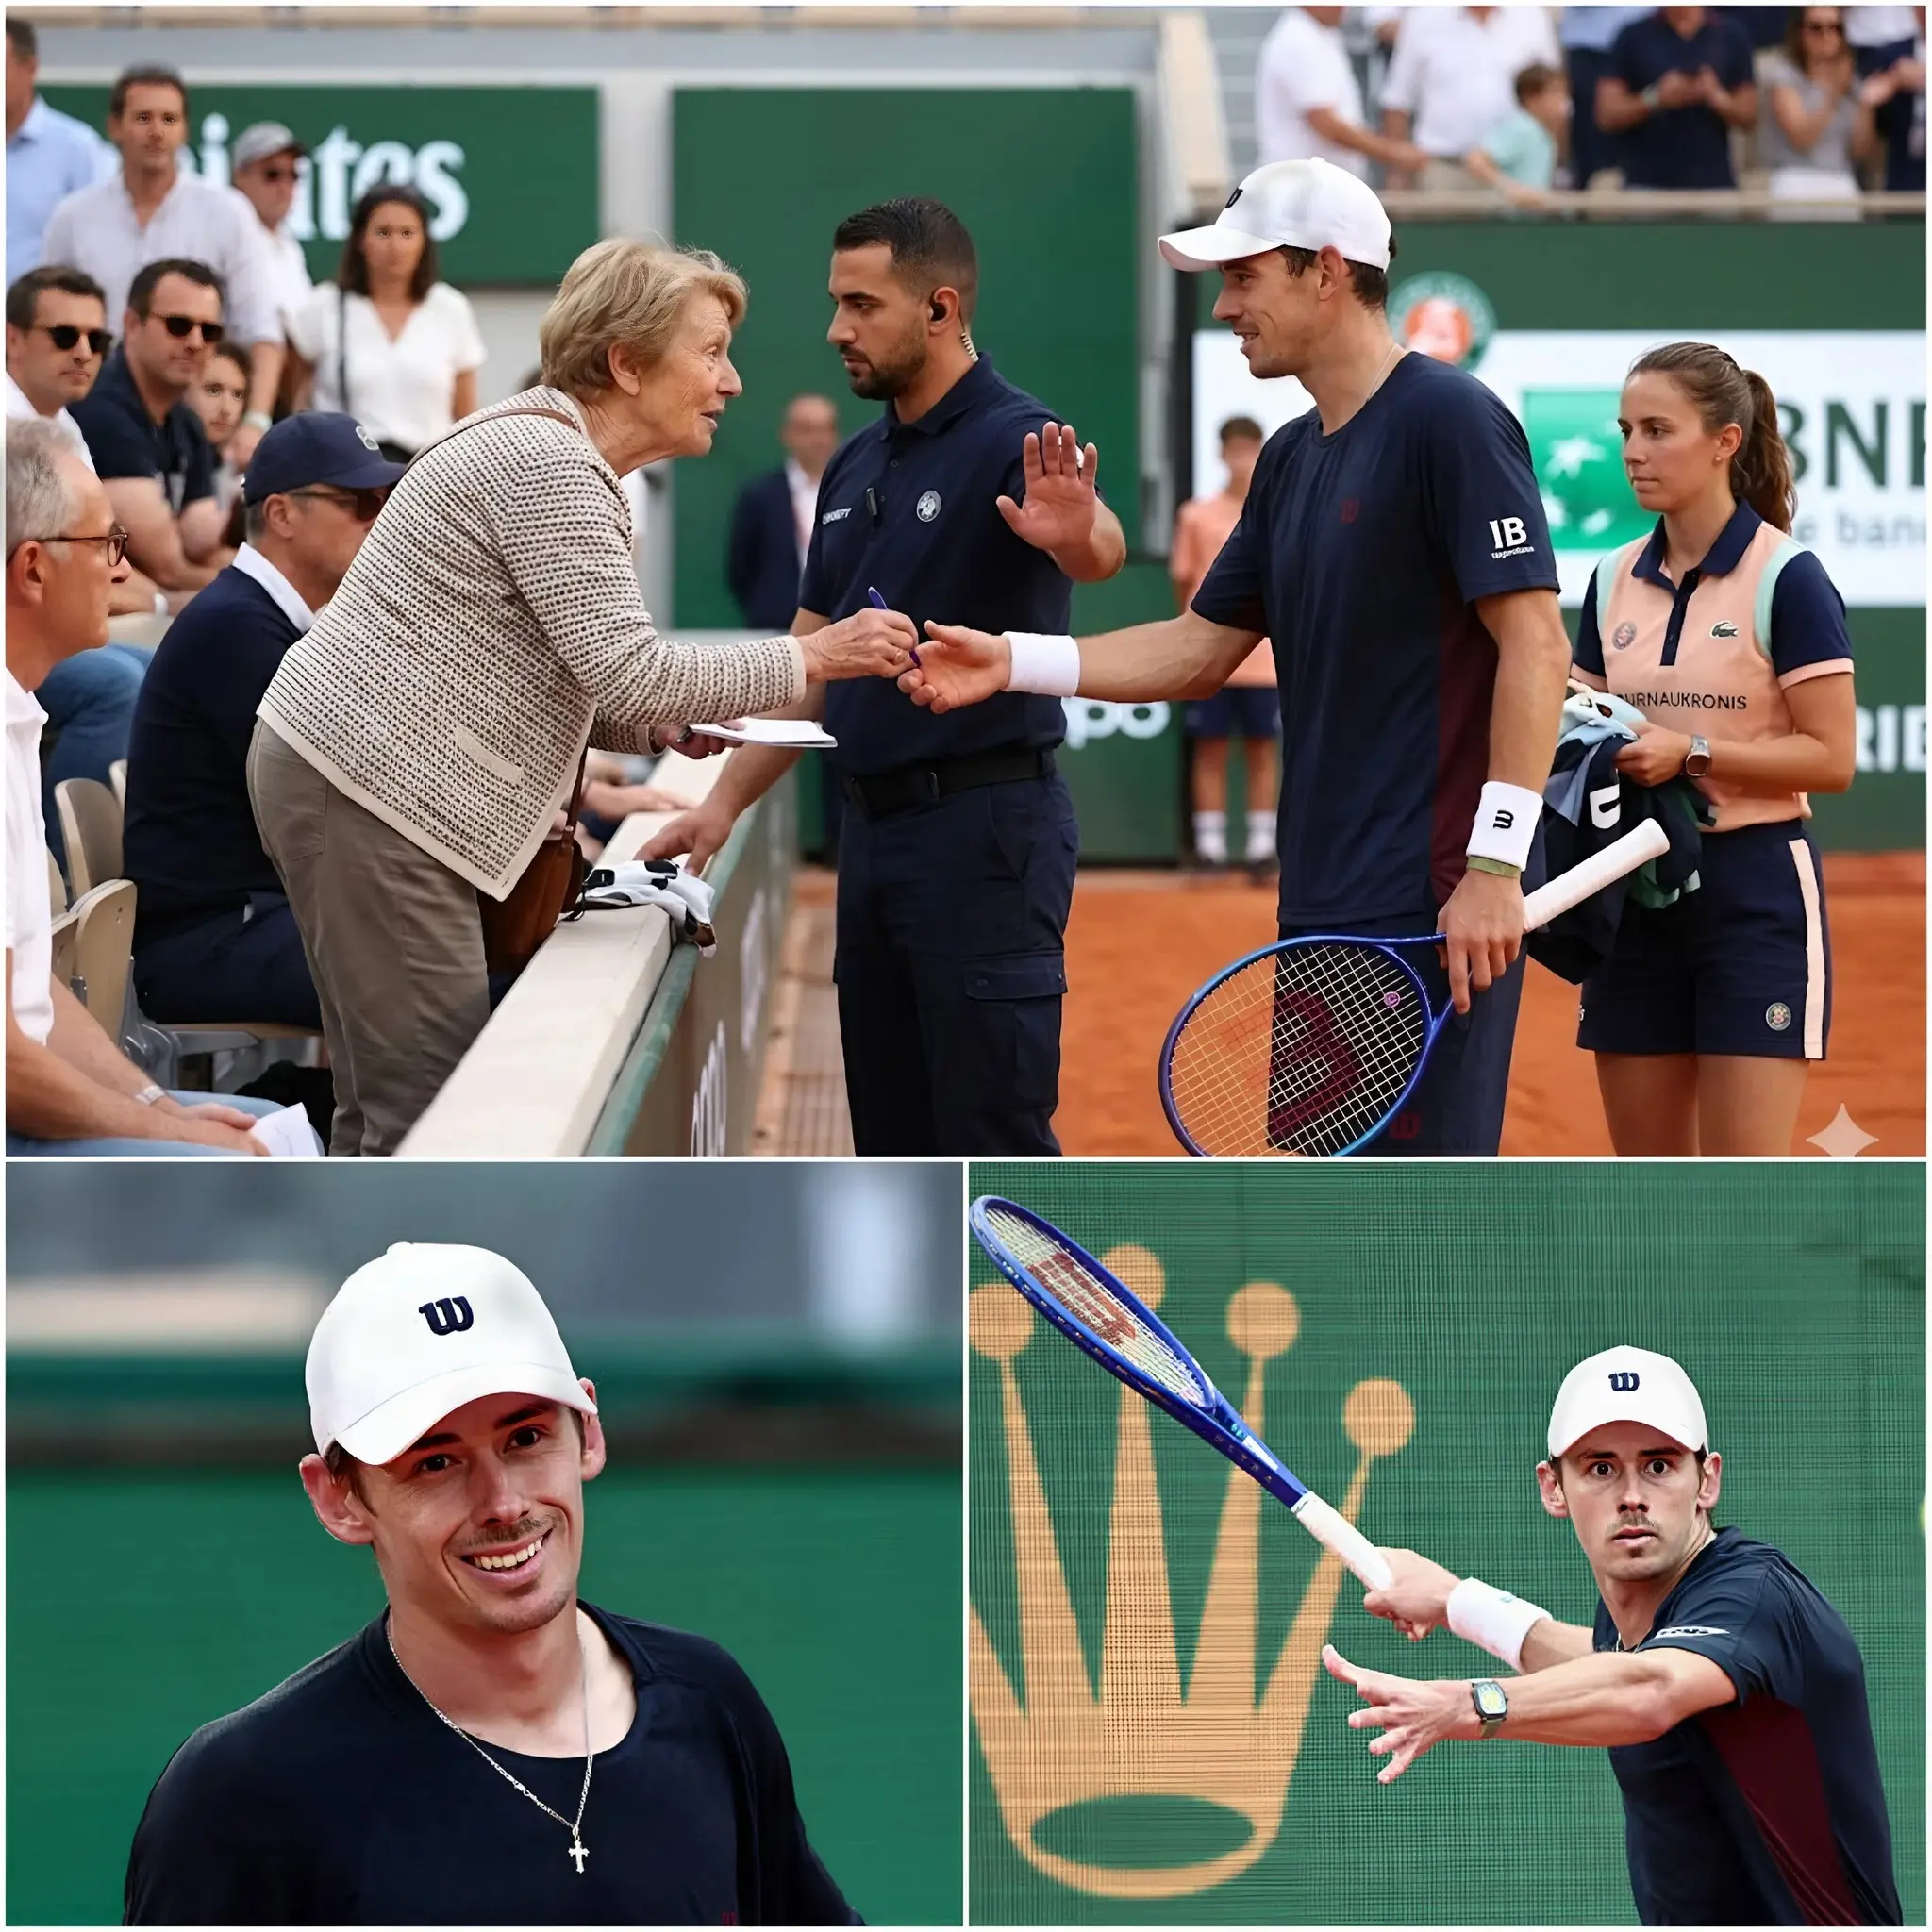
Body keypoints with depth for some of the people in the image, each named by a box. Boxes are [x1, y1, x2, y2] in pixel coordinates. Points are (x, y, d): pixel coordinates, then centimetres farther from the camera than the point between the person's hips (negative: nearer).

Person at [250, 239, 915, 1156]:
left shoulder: (559, 457, 18)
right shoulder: (546, 462, -15)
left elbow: (575, 679, 21)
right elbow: (624, 667, -20)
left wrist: (665, 721, 3)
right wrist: (809, 659, -12)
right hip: (369, 791, -11)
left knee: (383, 1107, 10)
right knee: (431, 1106, -12)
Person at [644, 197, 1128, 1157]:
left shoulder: (1013, 441, -11)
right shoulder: (855, 468, 15)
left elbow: (1103, 552, -33)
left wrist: (1075, 533, -56)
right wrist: (722, 804, 11)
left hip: (984, 826, -9)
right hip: (873, 822, 9)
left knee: (996, 1145, -8)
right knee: (892, 1144, 11)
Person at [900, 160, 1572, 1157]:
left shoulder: (1450, 420, -11)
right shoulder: (1291, 457, 16)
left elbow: (1535, 645, -16)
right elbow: (1201, 645, 21)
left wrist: (1495, 865, -22)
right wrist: (1013, 662, 9)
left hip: (1433, 907, -9)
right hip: (1324, 906, 9)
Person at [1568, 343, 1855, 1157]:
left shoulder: (1786, 577, -9)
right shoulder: (1614, 581, 9)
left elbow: (1831, 757, -12)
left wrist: (1692, 753, -21)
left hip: (1754, 894, -6)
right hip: (1634, 892, 6)